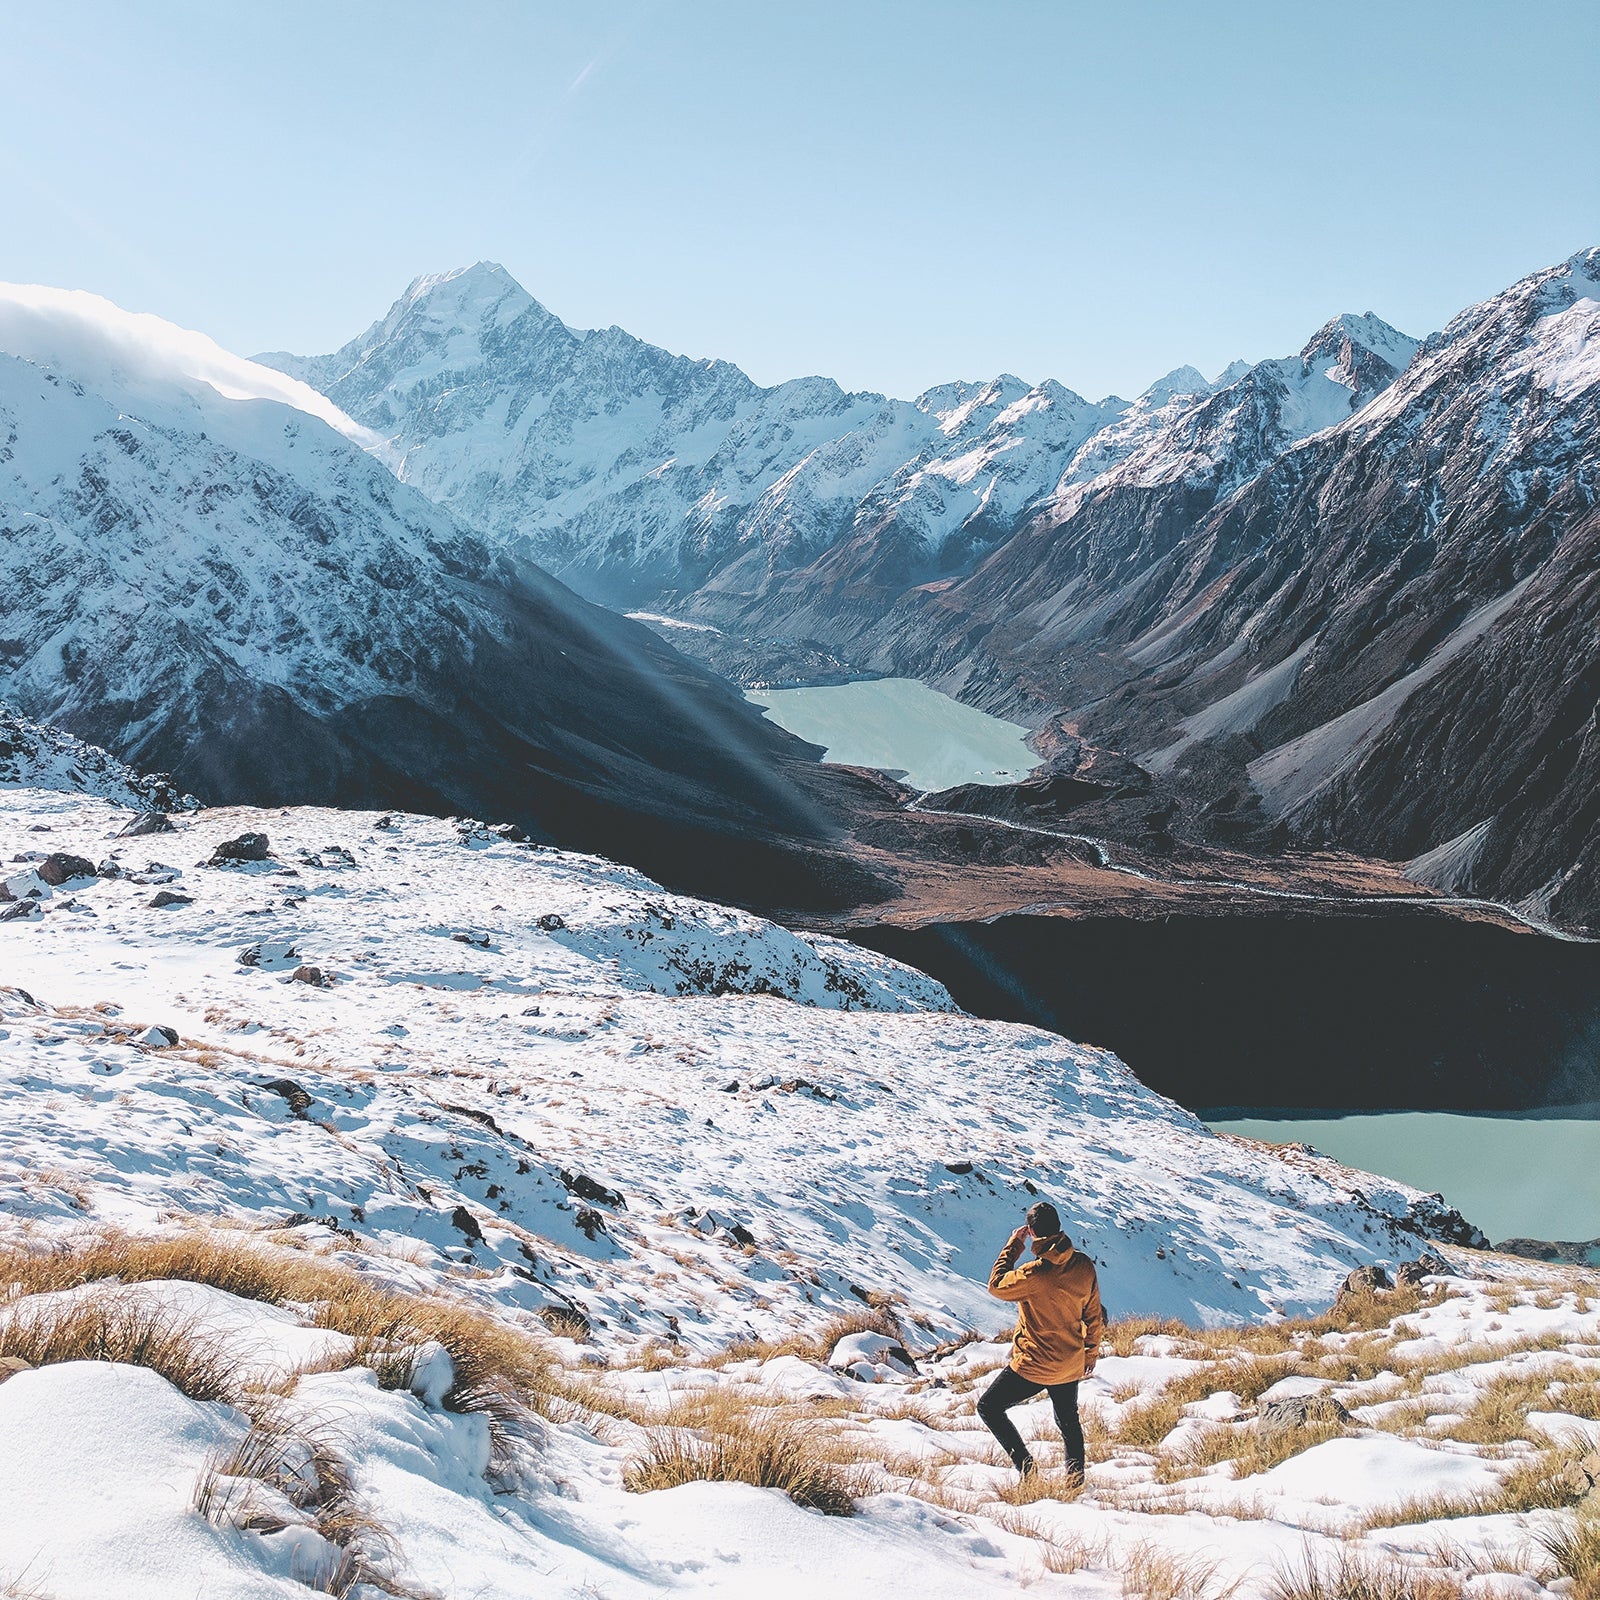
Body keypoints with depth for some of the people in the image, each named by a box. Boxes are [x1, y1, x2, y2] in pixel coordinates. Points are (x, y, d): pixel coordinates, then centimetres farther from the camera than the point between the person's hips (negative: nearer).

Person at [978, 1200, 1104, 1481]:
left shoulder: (1035, 1273, -26)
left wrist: (1013, 1246, -3)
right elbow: (1094, 1316, 4)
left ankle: (1025, 1466, 1)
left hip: (1033, 1367, -6)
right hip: (1071, 1367, 6)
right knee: (1069, 1421, 27)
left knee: (989, 1407, 9)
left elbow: (996, 1286, -8)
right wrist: (1091, 1352, 19)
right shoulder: (1084, 1266, -8)